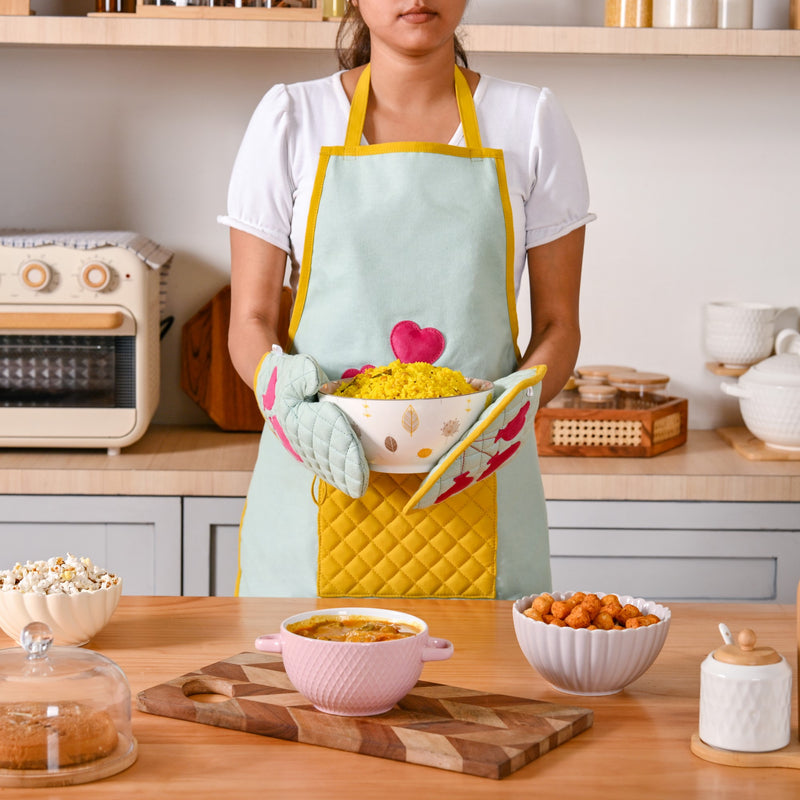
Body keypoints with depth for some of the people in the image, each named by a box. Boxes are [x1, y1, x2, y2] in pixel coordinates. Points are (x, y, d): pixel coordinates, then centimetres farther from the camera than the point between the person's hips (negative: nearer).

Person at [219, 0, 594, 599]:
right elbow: (251, 322, 4)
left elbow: (558, 326, 6)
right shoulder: (291, 118, 5)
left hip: (477, 489, 0)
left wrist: (514, 405, -15)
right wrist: (280, 387, -17)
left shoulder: (532, 122, 6)